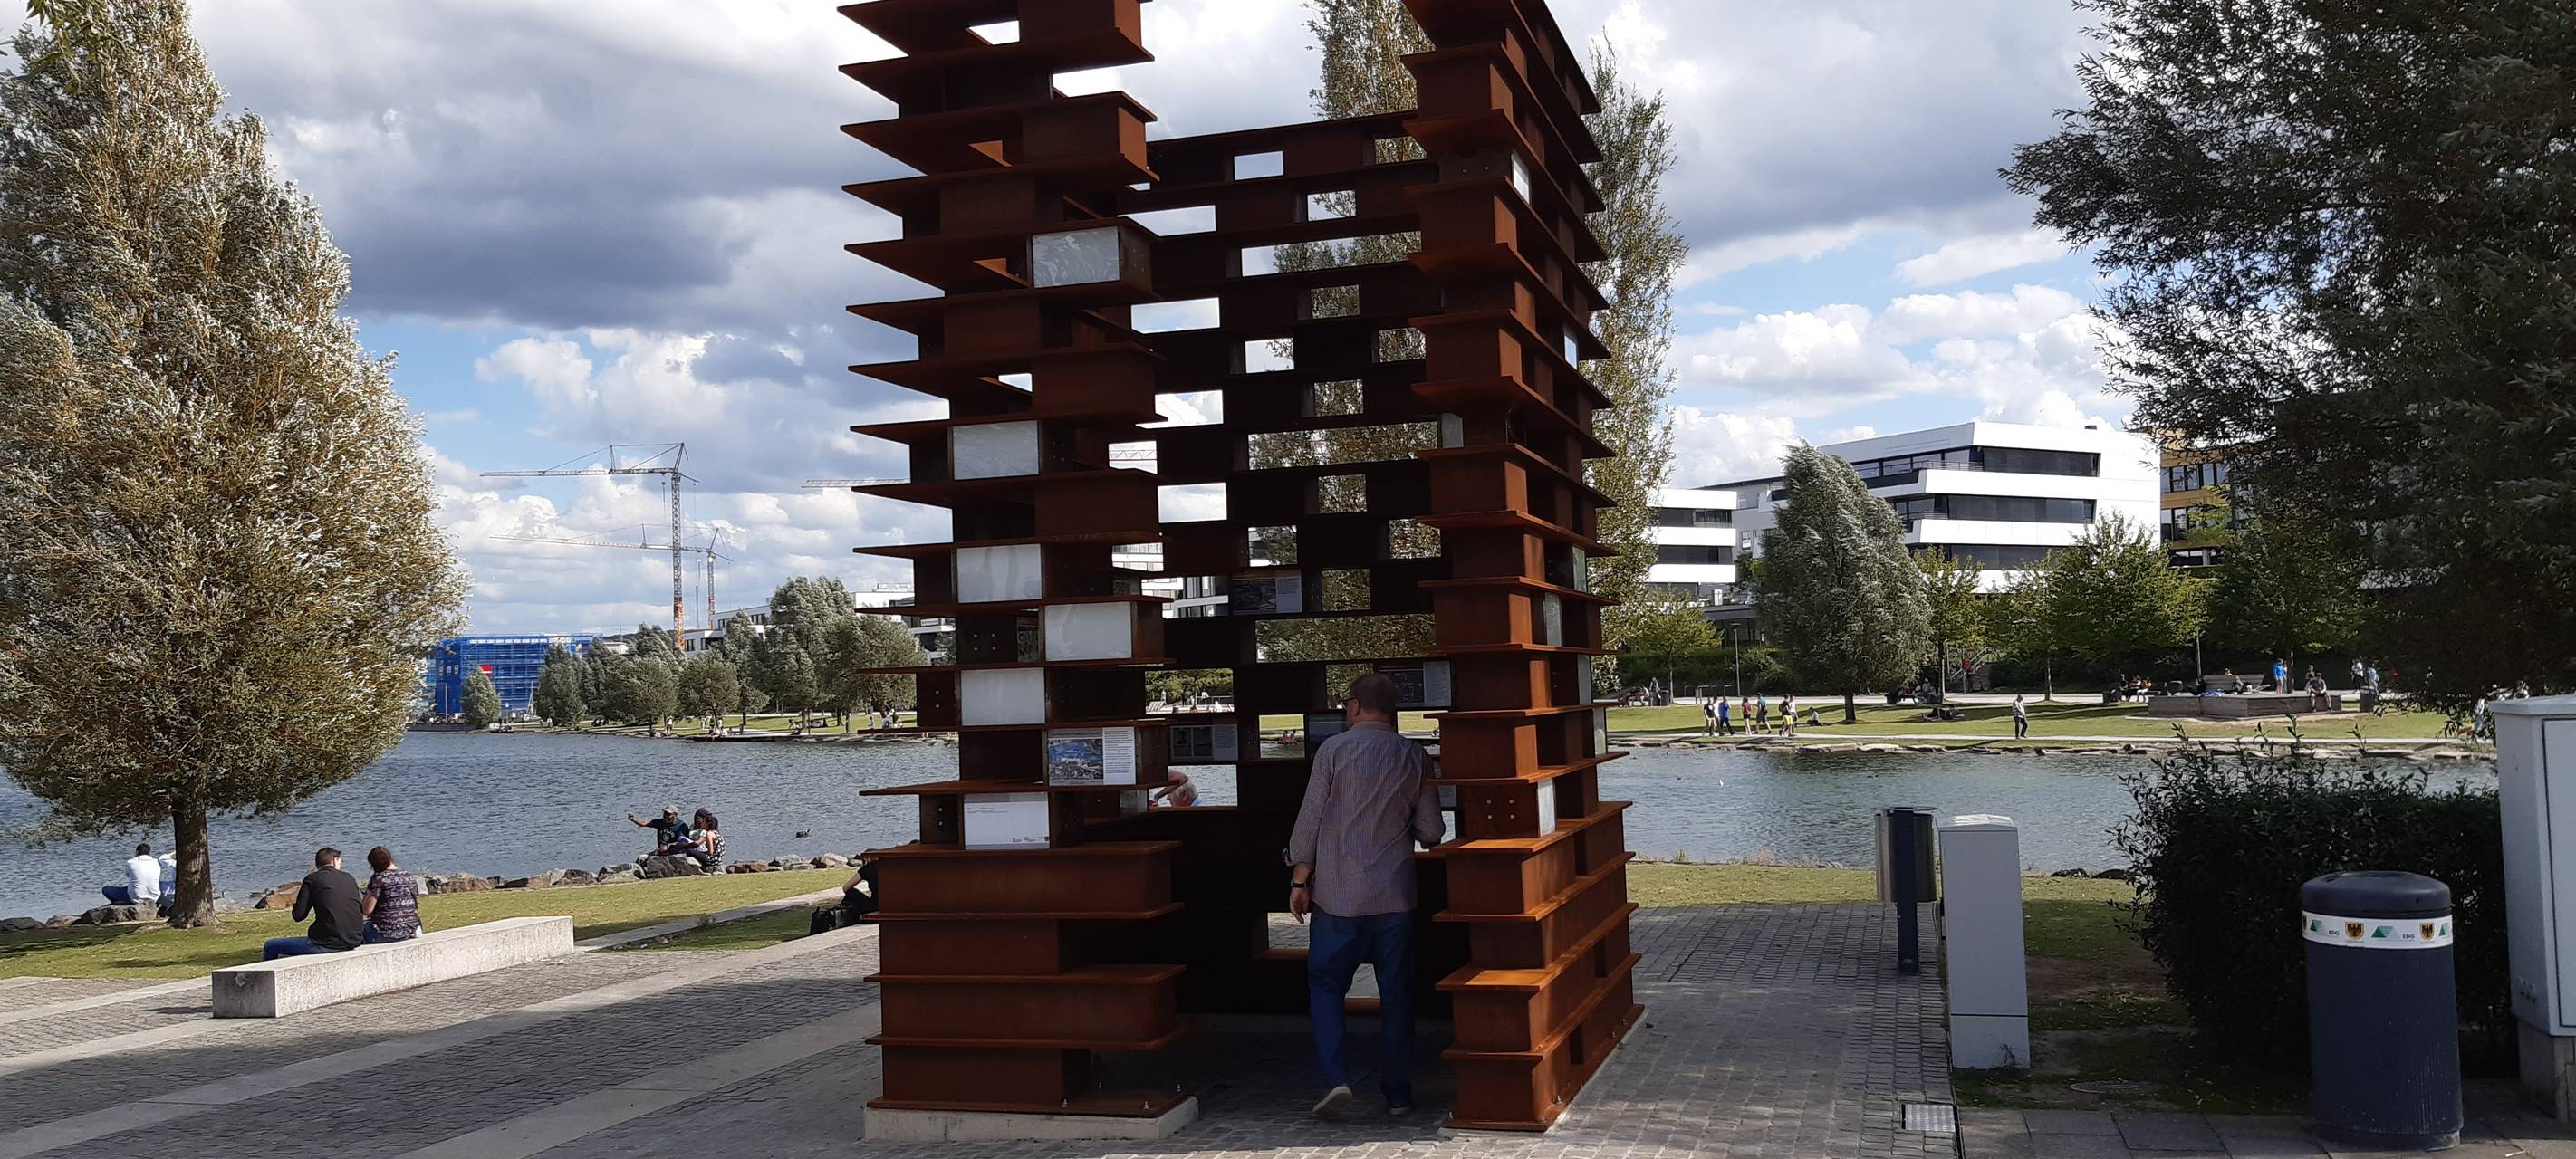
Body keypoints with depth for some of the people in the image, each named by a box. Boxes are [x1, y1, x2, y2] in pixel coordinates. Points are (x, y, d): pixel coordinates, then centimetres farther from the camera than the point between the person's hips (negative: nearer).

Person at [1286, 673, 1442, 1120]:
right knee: (1396, 994, 9)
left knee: (1325, 984, 9)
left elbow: (1310, 818, -5)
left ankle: (1335, 1078, -6)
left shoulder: (1334, 749, -5)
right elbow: (1431, 832, 4)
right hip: (1396, 896, 3)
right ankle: (1397, 1092, 14)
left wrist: (1299, 880, 2)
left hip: (1340, 895, -2)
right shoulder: (1415, 757, 4)